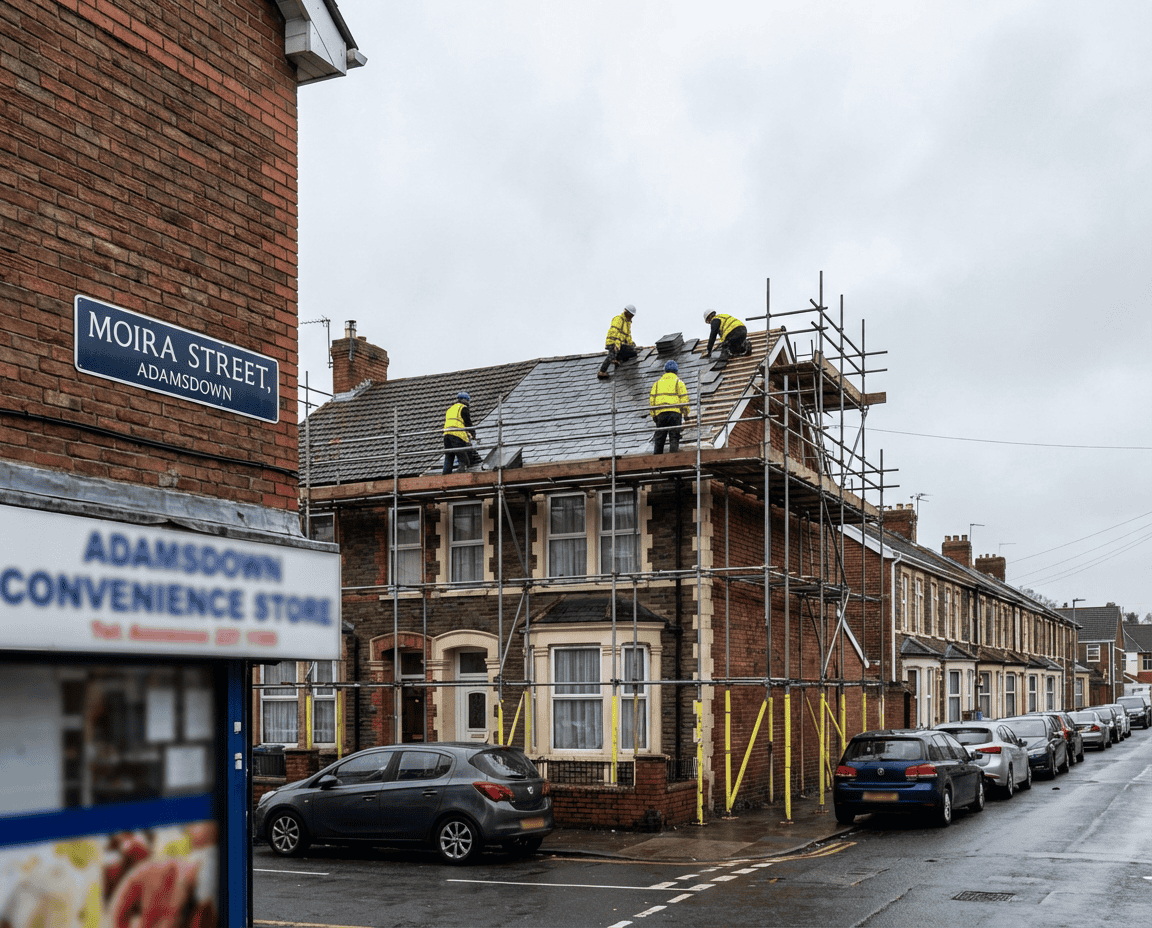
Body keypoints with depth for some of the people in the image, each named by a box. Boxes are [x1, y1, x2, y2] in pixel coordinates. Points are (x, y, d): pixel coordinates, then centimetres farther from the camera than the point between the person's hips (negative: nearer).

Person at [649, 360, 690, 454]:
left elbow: (651, 399, 12)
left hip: (660, 413, 3)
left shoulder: (657, 383, 18)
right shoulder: (678, 382, 8)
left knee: (659, 438, 7)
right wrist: (686, 413, 4)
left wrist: (653, 415, 14)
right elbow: (684, 398, -1)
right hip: (675, 411, -3)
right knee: (674, 437, -4)